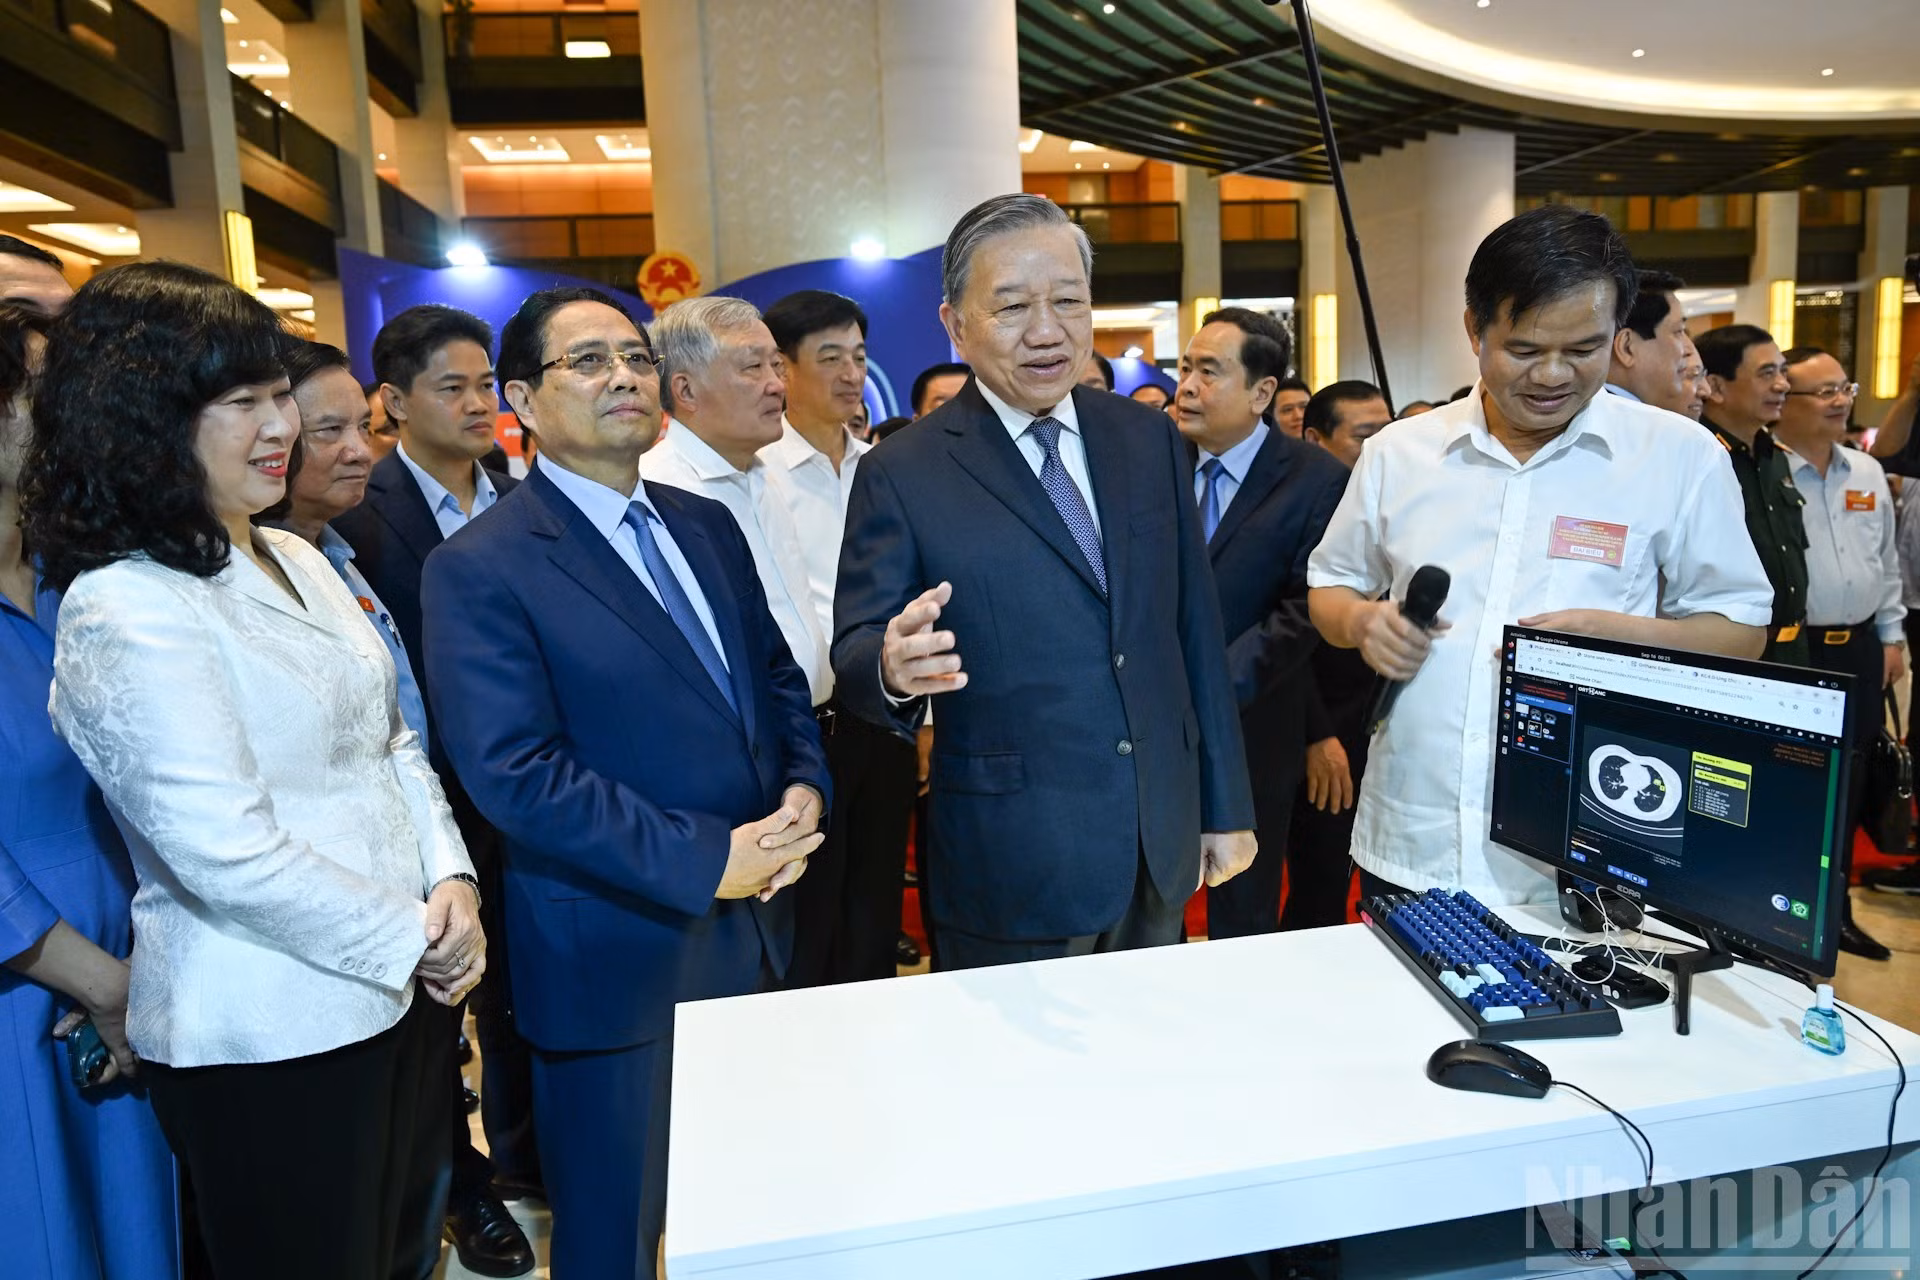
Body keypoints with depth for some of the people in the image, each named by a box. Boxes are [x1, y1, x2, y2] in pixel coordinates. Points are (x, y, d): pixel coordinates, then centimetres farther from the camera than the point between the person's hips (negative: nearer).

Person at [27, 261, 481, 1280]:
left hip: (403, 993, 7)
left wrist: (451, 881, -5)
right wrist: (413, 941, -14)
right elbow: (229, 855, -23)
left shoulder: (297, 561, 6)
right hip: (270, 1041, -7)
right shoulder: (124, 612, -19)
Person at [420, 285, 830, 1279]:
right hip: (619, 958, -6)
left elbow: (777, 674, 12)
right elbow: (515, 772, -21)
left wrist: (804, 786, -7)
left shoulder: (706, 525, 8)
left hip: (753, 927, 6)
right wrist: (705, 860, -22)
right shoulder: (481, 569, -13)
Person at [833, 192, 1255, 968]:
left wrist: (1226, 808, 8)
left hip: (1163, 850, 5)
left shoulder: (1149, 441, 4)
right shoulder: (902, 475, -9)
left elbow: (1195, 629, 6)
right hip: (1011, 871, -4)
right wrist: (893, 668, -33)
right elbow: (853, 652, -9)